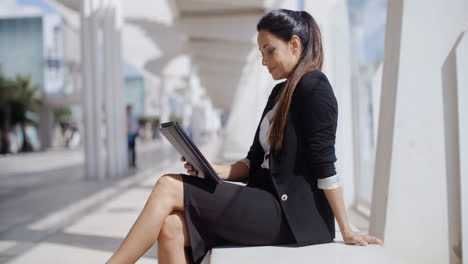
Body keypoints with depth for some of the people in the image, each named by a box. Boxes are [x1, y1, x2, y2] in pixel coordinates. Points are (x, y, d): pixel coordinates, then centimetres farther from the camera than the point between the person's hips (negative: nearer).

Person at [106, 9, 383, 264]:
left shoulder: (314, 86, -7)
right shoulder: (280, 92, 20)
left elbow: (325, 166, -12)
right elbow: (254, 164, 17)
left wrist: (347, 231, -11)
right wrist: (211, 170, 0)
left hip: (293, 214, -8)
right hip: (269, 204, 8)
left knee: (168, 188, -13)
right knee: (171, 228, -13)